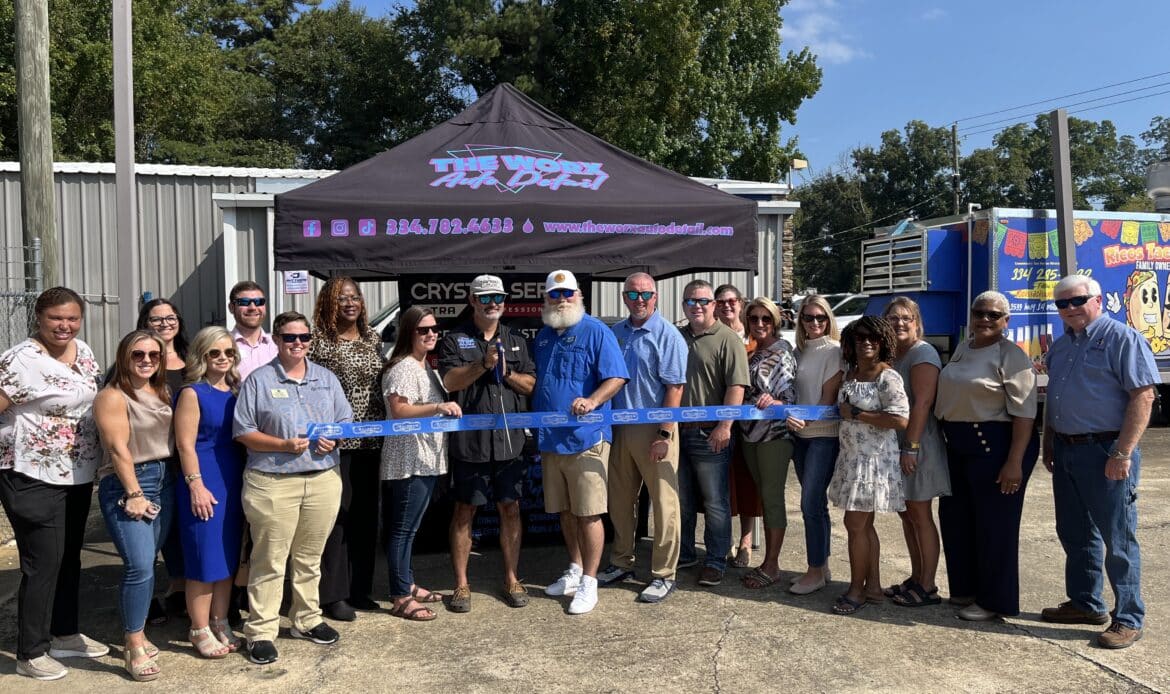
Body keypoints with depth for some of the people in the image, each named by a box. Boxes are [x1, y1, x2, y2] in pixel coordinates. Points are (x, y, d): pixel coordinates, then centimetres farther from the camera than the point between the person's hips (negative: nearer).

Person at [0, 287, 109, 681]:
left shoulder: (84, 352, 7)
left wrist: (98, 456, 16)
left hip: (77, 476, 8)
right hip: (34, 479, -8)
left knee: (69, 558, 18)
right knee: (43, 563, -1)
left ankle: (65, 635, 34)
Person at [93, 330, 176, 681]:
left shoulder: (162, 392, 12)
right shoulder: (113, 397, -8)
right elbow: (118, 448, -14)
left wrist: (171, 481, 6)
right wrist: (134, 494, -17)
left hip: (164, 480, 7)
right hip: (126, 485, -7)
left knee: (146, 563, 12)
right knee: (140, 566, -13)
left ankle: (137, 633, 24)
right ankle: (134, 647, -2)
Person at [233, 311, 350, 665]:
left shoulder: (326, 378, 12)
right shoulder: (259, 380, -1)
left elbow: (346, 421, 15)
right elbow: (243, 432, -4)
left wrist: (334, 438, -6)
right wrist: (284, 445, -16)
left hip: (323, 480, 4)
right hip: (272, 483, -4)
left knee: (310, 557, 14)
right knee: (269, 561, 0)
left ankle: (307, 620, 29)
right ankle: (261, 632, 11)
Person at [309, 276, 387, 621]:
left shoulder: (373, 338, 11)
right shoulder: (318, 341, -6)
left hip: (370, 440, 6)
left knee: (366, 515, 12)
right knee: (336, 515, -1)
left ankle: (360, 589, 24)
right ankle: (334, 595, 11)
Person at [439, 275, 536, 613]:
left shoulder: (517, 341, 14)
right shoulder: (455, 340, 4)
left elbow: (531, 385, 9)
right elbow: (448, 381, -10)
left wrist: (507, 372, -8)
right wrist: (483, 364, -20)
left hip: (510, 441, 3)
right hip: (469, 442, -3)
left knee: (511, 509, 8)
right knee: (464, 511, 5)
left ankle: (511, 579, 22)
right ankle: (461, 584, 16)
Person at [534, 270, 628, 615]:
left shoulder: (596, 332, -6)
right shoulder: (543, 337, 15)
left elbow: (616, 377, -12)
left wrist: (592, 400, -27)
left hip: (586, 439, -7)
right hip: (550, 440, 7)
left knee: (588, 513, -1)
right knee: (564, 511, 16)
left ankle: (589, 582, 9)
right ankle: (575, 570, 32)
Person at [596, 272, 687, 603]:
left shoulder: (668, 335, -7)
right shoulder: (615, 333, 10)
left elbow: (675, 388, -12)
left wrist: (664, 434, -18)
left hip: (653, 430, -6)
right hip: (620, 428, 6)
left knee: (663, 503, 1)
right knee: (619, 501, 15)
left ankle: (663, 575, 12)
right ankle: (621, 563, 30)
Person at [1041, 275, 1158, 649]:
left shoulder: (1122, 338, -11)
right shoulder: (1060, 345, 14)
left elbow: (1143, 396, -17)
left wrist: (1123, 454, -21)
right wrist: (1048, 444, 17)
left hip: (1105, 452, -8)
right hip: (1066, 452, 8)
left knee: (1118, 540, 1)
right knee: (1074, 534, 16)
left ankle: (1128, 619, 13)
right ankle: (1085, 604, 30)